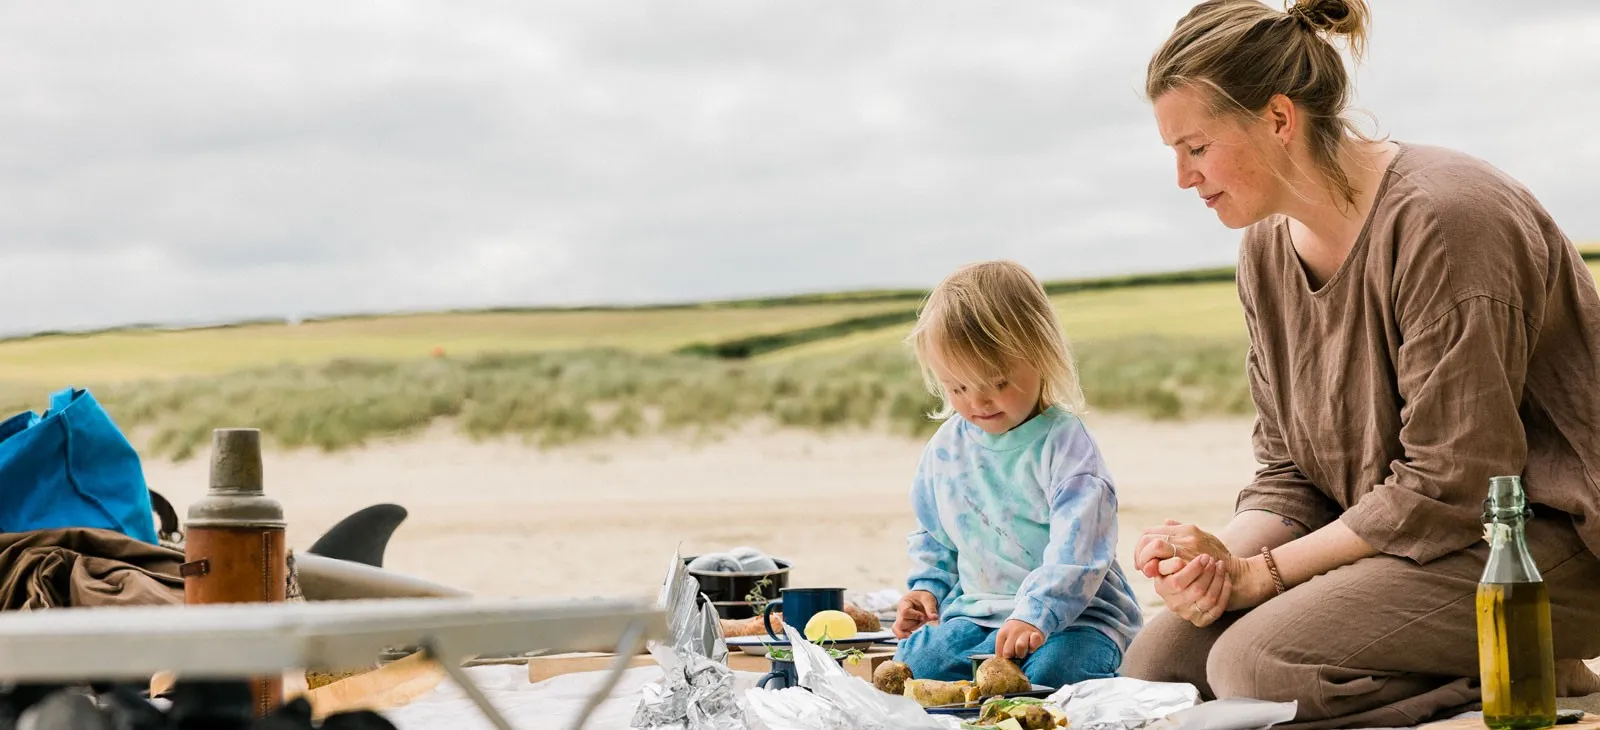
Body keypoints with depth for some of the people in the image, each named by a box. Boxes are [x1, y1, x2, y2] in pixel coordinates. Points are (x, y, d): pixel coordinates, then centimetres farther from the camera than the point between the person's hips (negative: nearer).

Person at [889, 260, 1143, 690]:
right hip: (976, 612, 5)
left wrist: (1037, 613, -35)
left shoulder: (1063, 442, -12)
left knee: (1049, 671, -34)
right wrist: (929, 586, 5)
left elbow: (1076, 545, -23)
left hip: (1074, 612, -5)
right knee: (914, 662, -19)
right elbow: (933, 534, 23)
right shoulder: (946, 448, 6)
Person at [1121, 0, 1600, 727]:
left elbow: (1450, 485, -22)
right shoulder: (1268, 247, 6)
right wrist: (1225, 558, -14)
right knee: (1159, 658, -3)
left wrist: (1263, 572, -17)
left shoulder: (1443, 219, -21)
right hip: (1392, 533, 9)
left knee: (1254, 664, -26)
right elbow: (1288, 469, 7)